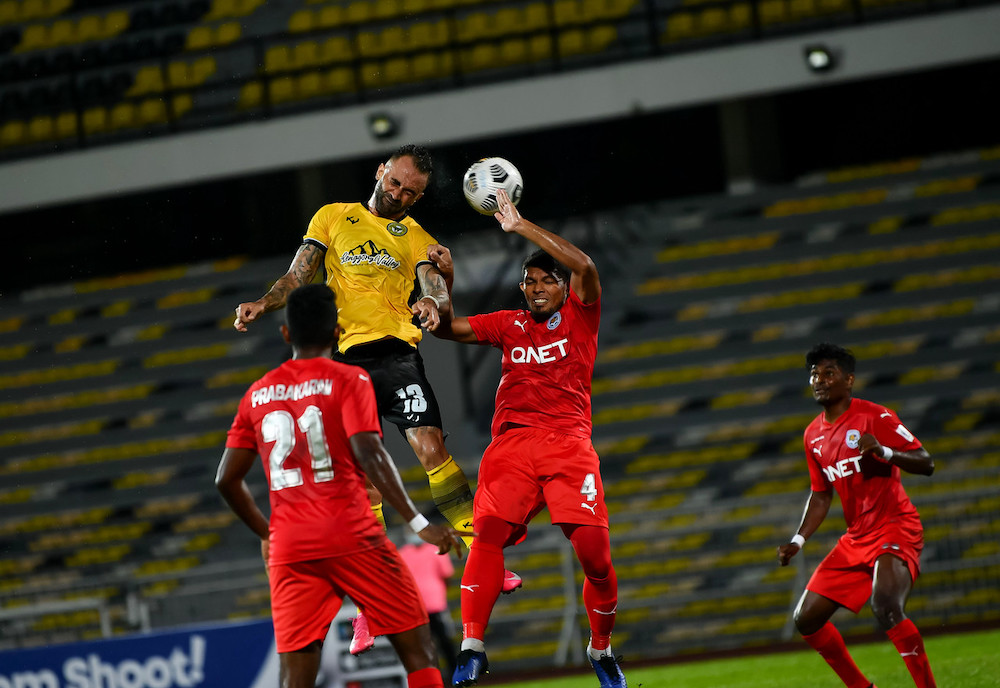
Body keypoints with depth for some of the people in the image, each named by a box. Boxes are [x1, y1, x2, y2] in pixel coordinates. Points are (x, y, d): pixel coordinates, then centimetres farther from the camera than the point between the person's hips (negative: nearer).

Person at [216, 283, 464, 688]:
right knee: (418, 650, 6)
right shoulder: (348, 380, 1)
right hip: (353, 540, -4)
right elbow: (369, 454, -14)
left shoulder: (257, 394, 14)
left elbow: (227, 479, 14)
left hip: (288, 551, 4)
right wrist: (417, 522, -14)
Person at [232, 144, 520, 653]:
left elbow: (436, 286, -1)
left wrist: (432, 302, -25)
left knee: (430, 446, -19)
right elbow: (298, 277, 14)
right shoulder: (333, 218, 15)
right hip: (346, 361, 0)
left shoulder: (418, 239, 16)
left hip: (397, 352, 0)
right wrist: (264, 304, -5)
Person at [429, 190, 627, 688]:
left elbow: (584, 267, -8)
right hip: (511, 441, 2)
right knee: (488, 532, -21)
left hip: (567, 440, -2)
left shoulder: (580, 316, 11)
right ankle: (472, 647, -22)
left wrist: (520, 226, -9)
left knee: (594, 550, -11)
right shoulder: (509, 325, 20)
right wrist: (442, 280, 1)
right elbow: (447, 328, 18)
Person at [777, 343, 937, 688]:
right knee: (806, 618, 5)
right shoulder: (814, 435, 11)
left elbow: (926, 463, -14)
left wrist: (884, 451, -30)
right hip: (856, 539, 8)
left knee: (885, 606, -33)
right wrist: (797, 541, 9)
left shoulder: (875, 417, -10)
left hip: (896, 528, -8)